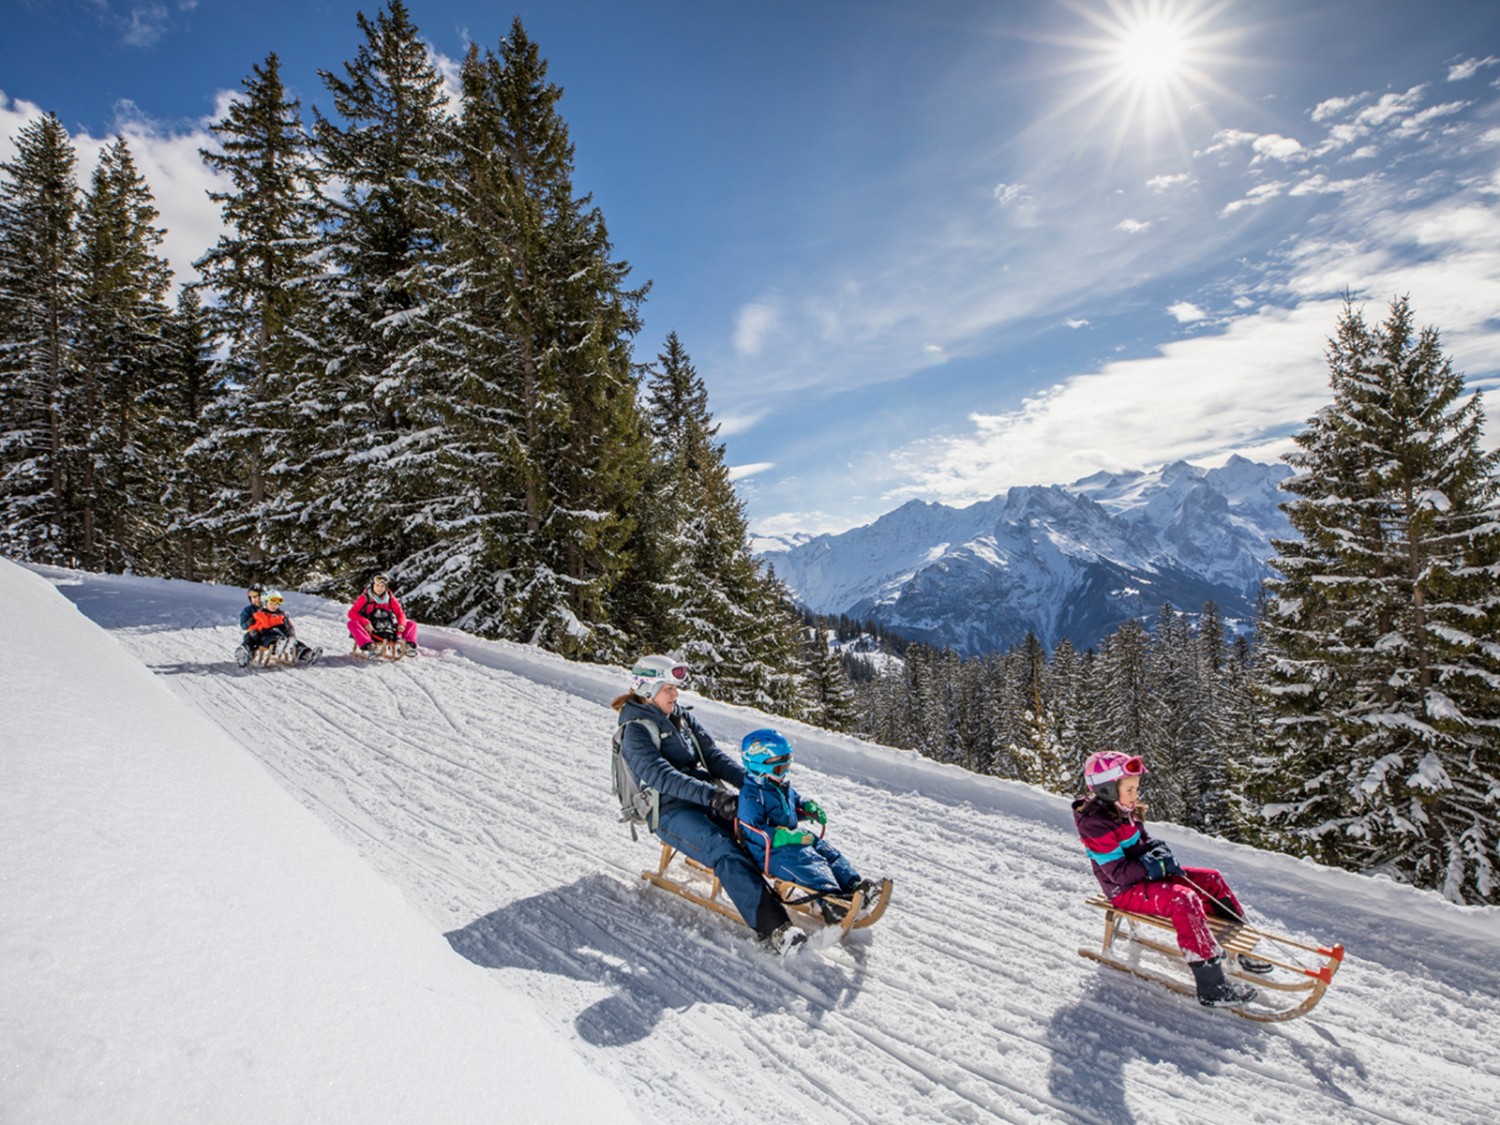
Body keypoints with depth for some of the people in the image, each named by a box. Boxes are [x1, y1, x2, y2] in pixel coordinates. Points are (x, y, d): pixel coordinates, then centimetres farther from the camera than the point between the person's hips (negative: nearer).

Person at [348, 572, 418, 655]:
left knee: (412, 624, -9)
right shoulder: (365, 598, 2)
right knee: (352, 623, -28)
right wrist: (365, 622, -23)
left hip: (389, 634, 3)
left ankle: (409, 645, -36)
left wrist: (401, 624, -12)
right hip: (370, 632, -2)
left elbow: (400, 613, 11)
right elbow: (352, 613, -5)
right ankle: (368, 645, -49)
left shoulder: (390, 598, 9)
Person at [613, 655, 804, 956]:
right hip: (670, 811, -6)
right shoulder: (635, 732, -5)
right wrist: (712, 795, -32)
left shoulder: (683, 718, 16)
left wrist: (751, 782, -6)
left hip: (706, 798, 6)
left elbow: (714, 756, 10)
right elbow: (660, 776, -20)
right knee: (723, 849, -33)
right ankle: (771, 927, -44)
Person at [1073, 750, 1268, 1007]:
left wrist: (1159, 851, -4)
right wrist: (1157, 866, -22)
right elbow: (1119, 872, -24)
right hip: (1126, 891, -10)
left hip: (1146, 875, 10)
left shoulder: (1126, 812, 5)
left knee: (1211, 879, 5)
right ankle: (1212, 986, -29)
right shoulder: (1097, 825, -24)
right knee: (1183, 899, -31)